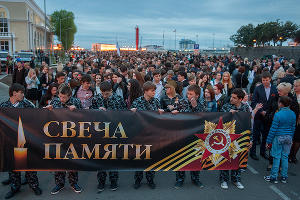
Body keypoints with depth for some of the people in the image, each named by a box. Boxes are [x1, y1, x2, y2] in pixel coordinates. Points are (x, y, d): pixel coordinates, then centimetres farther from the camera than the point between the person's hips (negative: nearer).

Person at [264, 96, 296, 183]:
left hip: (278, 138, -5)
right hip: (288, 137, 6)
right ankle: (284, 177, 21)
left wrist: (268, 141, -5)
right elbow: (293, 128, 10)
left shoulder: (278, 115, -17)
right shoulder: (293, 114, 1)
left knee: (276, 157, 2)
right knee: (285, 157, 13)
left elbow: (273, 129, -13)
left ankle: (274, 177, 11)